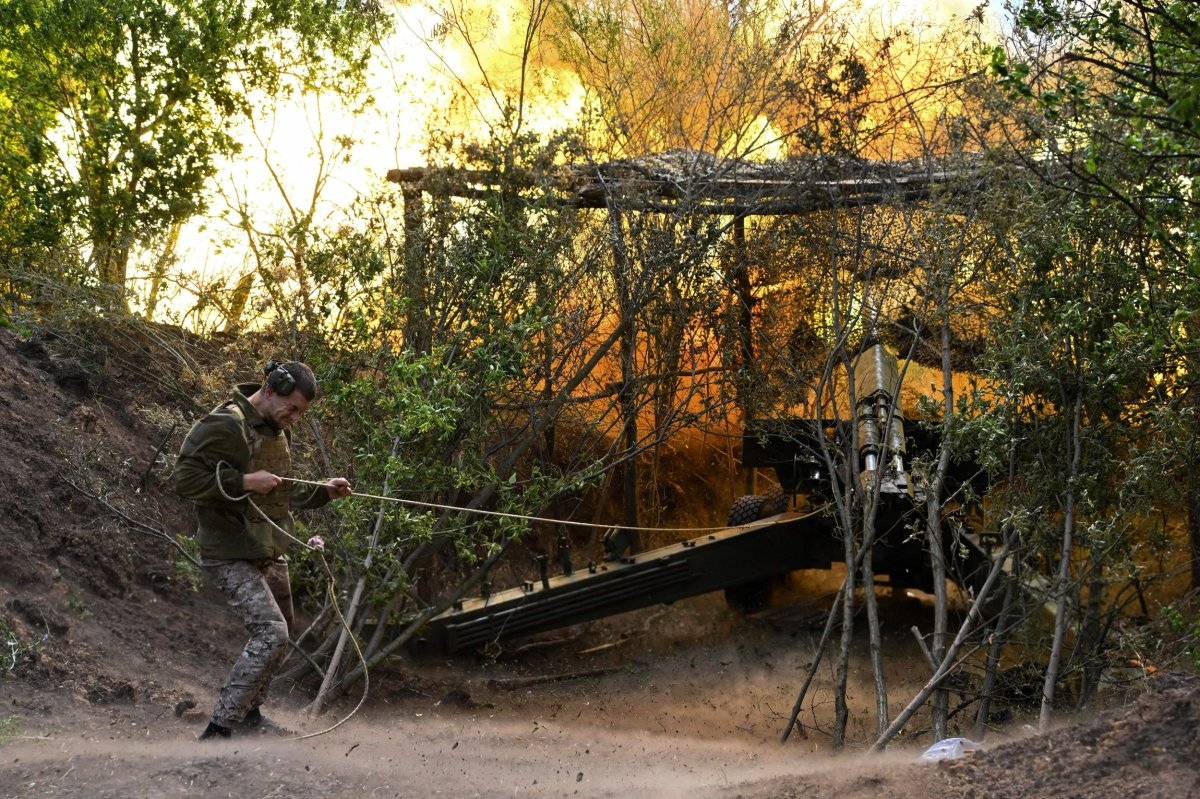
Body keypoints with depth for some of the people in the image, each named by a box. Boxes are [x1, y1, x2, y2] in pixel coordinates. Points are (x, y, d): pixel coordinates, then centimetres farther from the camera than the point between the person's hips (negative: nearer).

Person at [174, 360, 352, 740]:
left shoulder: (277, 429, 11)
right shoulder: (224, 426, -18)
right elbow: (185, 479, -23)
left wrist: (323, 492, 7)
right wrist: (243, 481, -26)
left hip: (270, 552, 10)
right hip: (232, 554, -10)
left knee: (279, 633, 18)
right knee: (271, 632, -19)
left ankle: (249, 713, 34)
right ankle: (219, 729, -16)